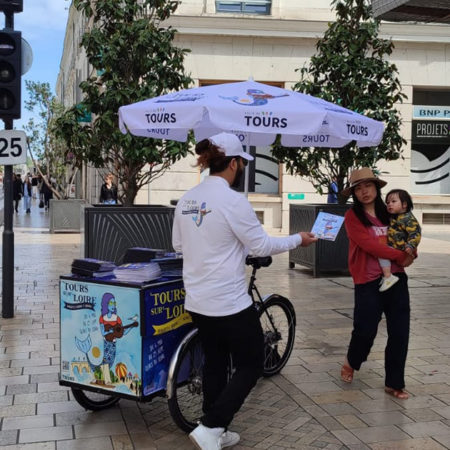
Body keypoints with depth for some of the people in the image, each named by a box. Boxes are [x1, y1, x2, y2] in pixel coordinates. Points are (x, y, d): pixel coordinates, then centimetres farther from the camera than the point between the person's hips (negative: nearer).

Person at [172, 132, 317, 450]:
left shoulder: (186, 200, 5)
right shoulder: (232, 200, -18)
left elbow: (178, 245, 15)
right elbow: (261, 246, -13)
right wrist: (298, 240, 2)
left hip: (197, 301, 8)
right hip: (230, 303, -8)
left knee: (215, 364, 19)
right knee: (251, 367, 7)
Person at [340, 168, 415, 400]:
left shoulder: (389, 213, 11)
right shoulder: (352, 216, -4)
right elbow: (369, 245, -15)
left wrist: (410, 253, -4)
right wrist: (401, 256, -14)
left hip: (396, 278, 5)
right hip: (368, 282, -4)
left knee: (399, 333, 3)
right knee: (365, 330, -2)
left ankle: (394, 383, 17)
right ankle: (351, 362, 31)